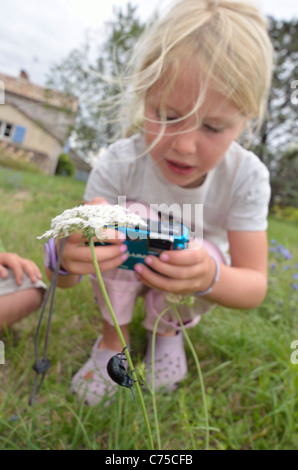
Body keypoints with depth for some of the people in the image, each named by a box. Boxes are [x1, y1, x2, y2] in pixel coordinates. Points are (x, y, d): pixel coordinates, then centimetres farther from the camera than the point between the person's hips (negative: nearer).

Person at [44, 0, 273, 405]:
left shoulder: (247, 177, -24)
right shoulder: (119, 164, -28)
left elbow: (255, 287, -22)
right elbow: (63, 280, -25)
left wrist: (211, 278, -47)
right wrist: (68, 257, -52)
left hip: (183, 285, 1)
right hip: (122, 276, -1)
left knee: (205, 261, -33)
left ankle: (168, 328, 5)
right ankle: (113, 340, -6)